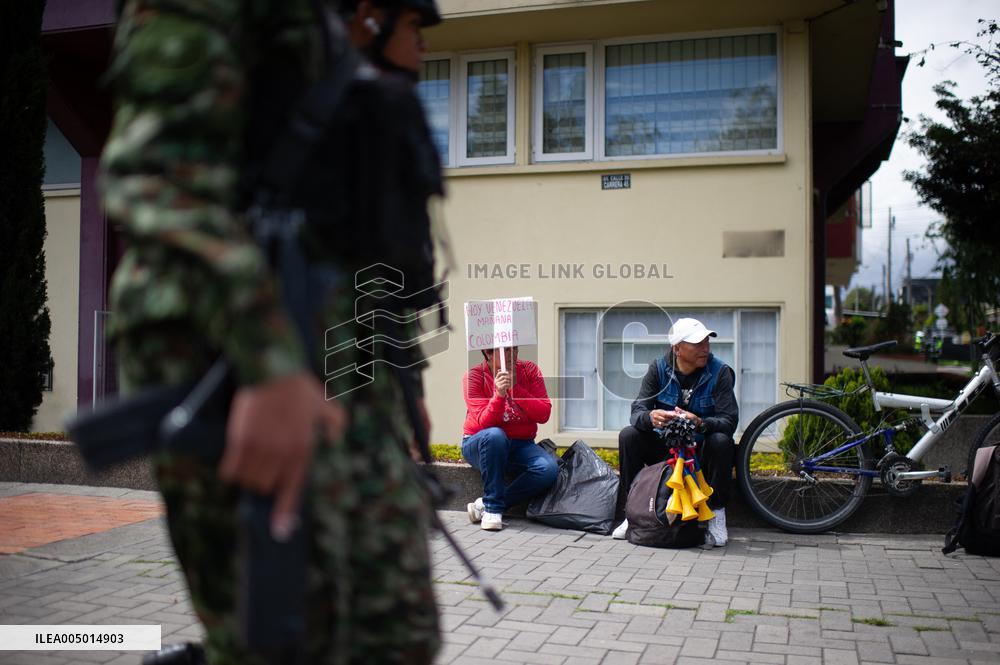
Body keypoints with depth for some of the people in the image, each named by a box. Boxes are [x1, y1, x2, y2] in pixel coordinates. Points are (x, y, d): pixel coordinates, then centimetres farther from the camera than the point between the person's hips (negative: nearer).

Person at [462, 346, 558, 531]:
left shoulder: (529, 370, -2)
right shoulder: (473, 377, -9)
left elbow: (544, 415, -11)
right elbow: (484, 423, -18)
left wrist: (515, 388, -22)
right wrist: (499, 394, -34)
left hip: (520, 446, 3)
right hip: (480, 445, -3)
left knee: (549, 468, -26)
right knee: (495, 435, -38)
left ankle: (484, 505, -17)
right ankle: (493, 508, -23)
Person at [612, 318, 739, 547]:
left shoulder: (719, 371, -10)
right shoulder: (659, 368, -5)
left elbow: (729, 421, -19)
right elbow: (637, 410, -14)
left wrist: (700, 423, -40)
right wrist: (650, 417, -39)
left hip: (702, 451, -2)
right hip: (664, 447, 2)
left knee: (721, 441, -33)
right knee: (628, 435, -22)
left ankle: (716, 513, -14)